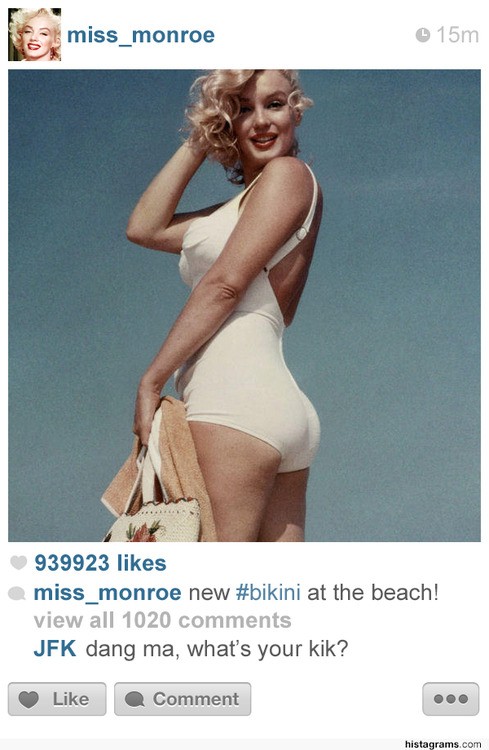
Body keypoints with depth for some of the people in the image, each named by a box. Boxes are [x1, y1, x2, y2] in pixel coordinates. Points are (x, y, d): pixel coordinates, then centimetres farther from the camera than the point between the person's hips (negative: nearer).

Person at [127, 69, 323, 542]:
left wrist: (151, 381, -8)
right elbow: (144, 228, 22)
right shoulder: (240, 208, 26)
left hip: (235, 403, -9)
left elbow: (225, 284, -8)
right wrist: (197, 143, 22)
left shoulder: (288, 173, 1)